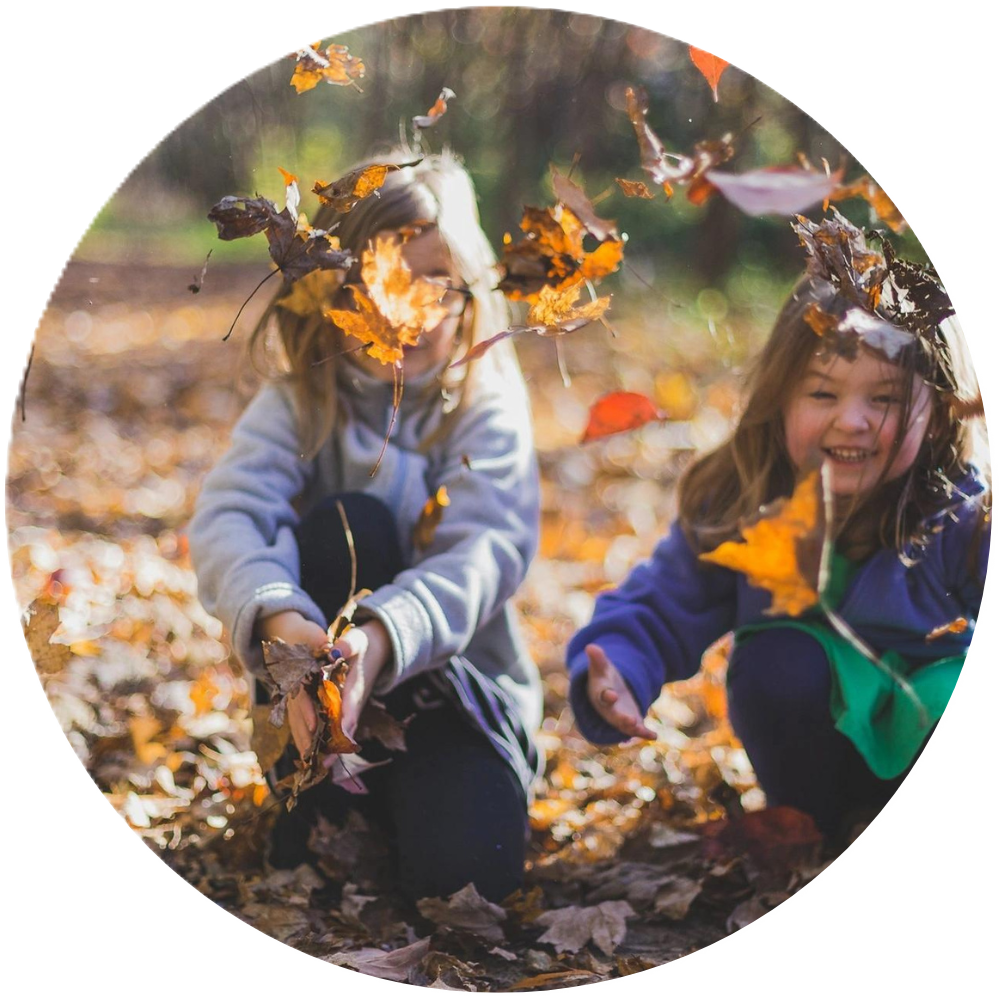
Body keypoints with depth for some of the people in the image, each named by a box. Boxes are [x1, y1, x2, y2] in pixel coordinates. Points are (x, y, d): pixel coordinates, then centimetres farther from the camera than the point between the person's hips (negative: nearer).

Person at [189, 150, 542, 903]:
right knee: (346, 524, -28)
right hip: (324, 690, 1)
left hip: (461, 678, -1)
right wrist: (282, 624, -45)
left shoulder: (488, 406, -7)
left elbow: (488, 550, -24)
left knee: (466, 865, -30)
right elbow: (226, 518, -22)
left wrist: (380, 638, -45)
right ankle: (320, 801, -17)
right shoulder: (299, 406, -5)